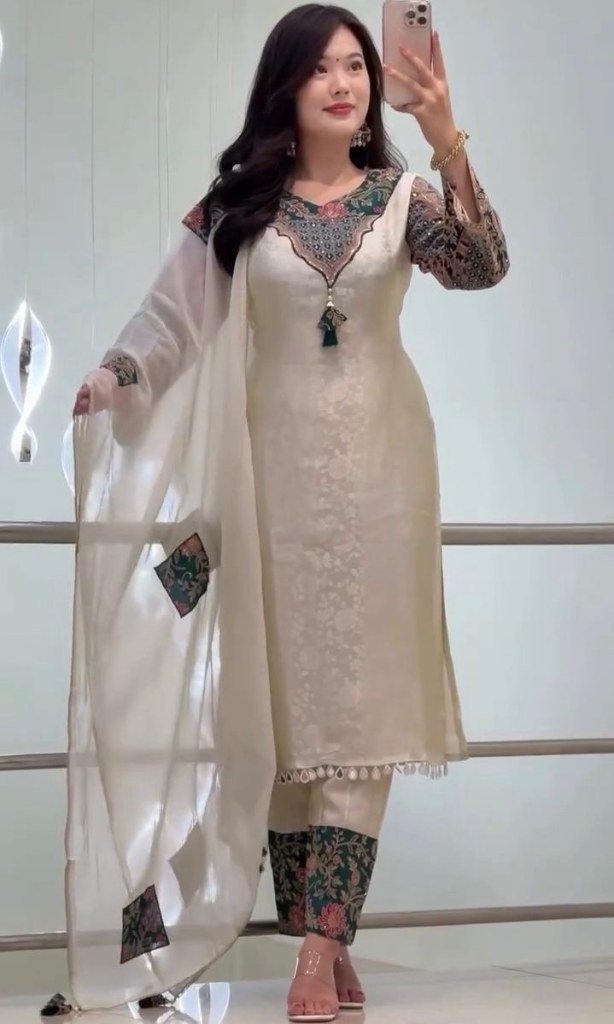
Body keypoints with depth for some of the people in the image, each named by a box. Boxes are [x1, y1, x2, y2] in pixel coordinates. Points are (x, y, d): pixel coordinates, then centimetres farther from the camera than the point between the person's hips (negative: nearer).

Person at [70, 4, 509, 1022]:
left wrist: (449, 144, -27)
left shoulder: (400, 195, 2)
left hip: (377, 462, -1)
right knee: (284, 687, 2)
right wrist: (107, 381, -20)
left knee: (358, 691, -5)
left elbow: (483, 267, -15)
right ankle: (322, 936, 11)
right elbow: (172, 314, -2)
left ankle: (323, 940, -6)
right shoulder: (235, 206, 4)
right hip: (274, 461, 1)